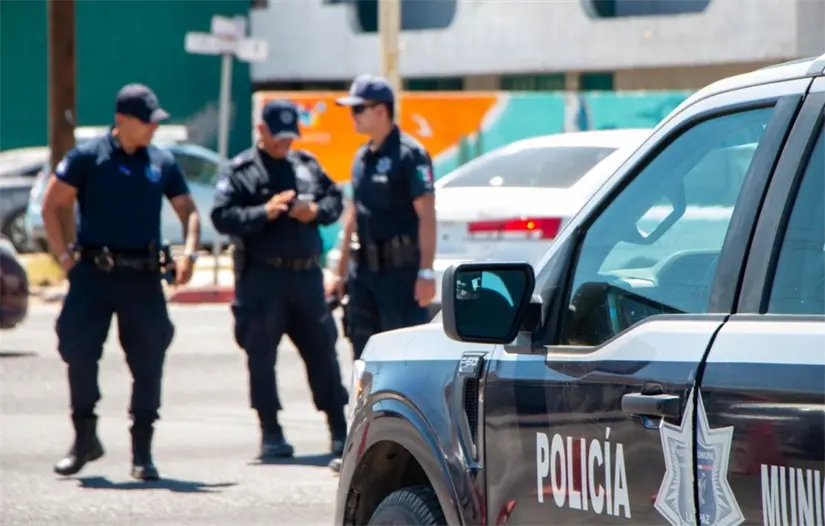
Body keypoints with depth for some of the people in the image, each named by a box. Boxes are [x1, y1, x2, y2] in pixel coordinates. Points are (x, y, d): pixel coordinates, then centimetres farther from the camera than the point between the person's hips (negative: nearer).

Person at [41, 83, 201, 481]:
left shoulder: (162, 163, 9)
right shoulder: (88, 157, -1)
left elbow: (187, 211, 16)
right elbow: (51, 206, 2)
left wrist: (188, 254, -1)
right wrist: (65, 256, -4)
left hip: (143, 275, 2)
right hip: (92, 273, -2)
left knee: (148, 362, 0)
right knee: (79, 354, -3)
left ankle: (142, 451, 8)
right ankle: (85, 439, 15)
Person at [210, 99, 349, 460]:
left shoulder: (306, 165, 14)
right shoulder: (240, 171, -1)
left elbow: (335, 199, 19)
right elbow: (222, 217, -11)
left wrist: (317, 210, -2)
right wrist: (265, 212, -21)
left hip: (306, 273, 4)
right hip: (261, 276, -4)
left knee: (322, 351, 7)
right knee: (261, 355, -3)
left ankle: (339, 431, 14)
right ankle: (271, 433, 4)